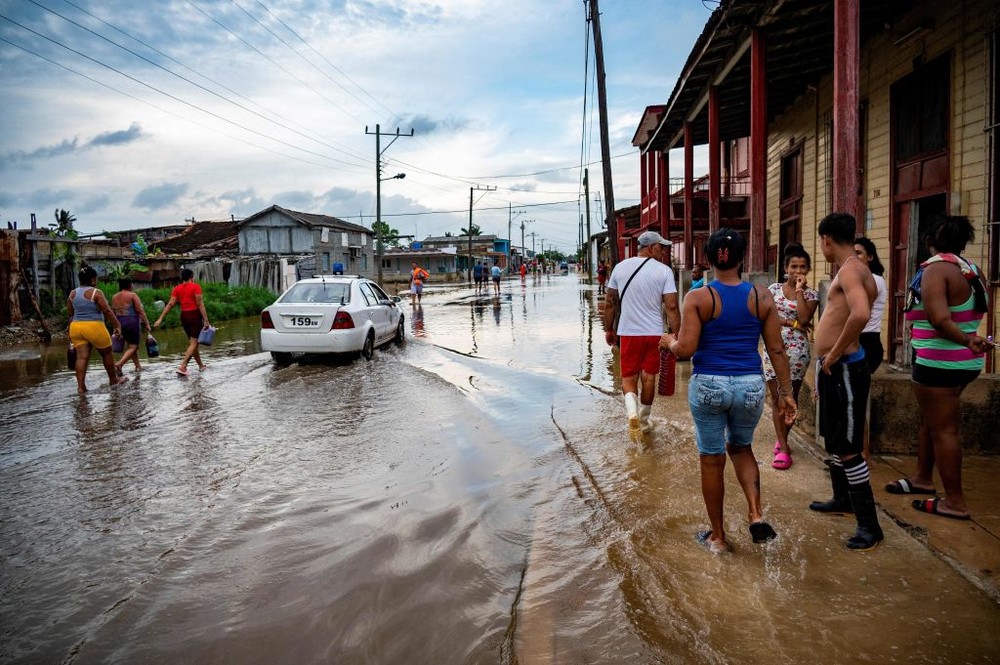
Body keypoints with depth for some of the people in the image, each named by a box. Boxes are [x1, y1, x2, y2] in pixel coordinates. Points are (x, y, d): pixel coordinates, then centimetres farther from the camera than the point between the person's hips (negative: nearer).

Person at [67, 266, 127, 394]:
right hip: (94, 327, -5)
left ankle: (81, 386, -6)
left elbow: (70, 314, 15)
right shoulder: (95, 292, -10)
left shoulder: (72, 294, 9)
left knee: (81, 357, 2)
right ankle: (113, 379, 25)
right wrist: (117, 325, -7)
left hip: (76, 327, 5)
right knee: (107, 353, 13)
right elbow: (107, 311, -14)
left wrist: (71, 334, 22)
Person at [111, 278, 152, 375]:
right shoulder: (132, 295, -8)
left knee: (131, 345, 19)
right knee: (133, 347, -3)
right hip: (132, 323, -7)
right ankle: (119, 364, -21)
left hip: (120, 324, 7)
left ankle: (138, 366, 23)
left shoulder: (114, 297, 10)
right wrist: (146, 323, -9)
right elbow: (140, 311, -12)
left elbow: (113, 312, 13)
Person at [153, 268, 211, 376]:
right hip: (195, 315, -6)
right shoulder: (195, 287, -7)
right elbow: (200, 304, -13)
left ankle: (201, 365, 29)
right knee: (193, 343, -6)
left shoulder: (177, 289, 7)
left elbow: (170, 304, -1)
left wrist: (160, 319, 0)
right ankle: (182, 367, -21)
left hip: (184, 316, 6)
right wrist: (206, 320, -15)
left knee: (192, 342, 18)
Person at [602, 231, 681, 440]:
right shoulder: (664, 271, -7)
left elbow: (609, 302, 6)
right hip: (654, 333, -1)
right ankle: (644, 421, 26)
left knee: (628, 377, 11)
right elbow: (671, 307, -11)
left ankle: (632, 412, -15)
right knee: (648, 378, 14)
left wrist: (608, 329, 17)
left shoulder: (620, 267, 1)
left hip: (628, 332, 1)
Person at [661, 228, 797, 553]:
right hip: (750, 386, 3)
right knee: (741, 447, 27)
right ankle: (756, 515, 10)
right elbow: (776, 350, 1)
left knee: (712, 460, 12)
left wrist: (669, 342, 8)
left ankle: (718, 536, 24)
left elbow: (686, 349, -14)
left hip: (709, 385, -2)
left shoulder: (698, 298, -9)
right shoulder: (762, 297, -1)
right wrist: (786, 392, 8)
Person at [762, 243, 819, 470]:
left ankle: (781, 441, 24)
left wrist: (799, 290, -11)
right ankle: (783, 448, 2)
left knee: (791, 397, 7)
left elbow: (804, 318, -15)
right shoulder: (774, 288, 5)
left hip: (797, 349, -1)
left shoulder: (811, 294, 2)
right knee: (777, 397, -2)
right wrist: (791, 323, -12)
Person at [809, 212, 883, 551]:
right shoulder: (850, 269, 13)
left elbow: (861, 314, -37)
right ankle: (842, 499, 39)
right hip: (832, 369, 11)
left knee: (848, 448, -5)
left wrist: (835, 353, -24)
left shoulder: (850, 269, -18)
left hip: (845, 369, -11)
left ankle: (869, 525, 4)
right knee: (834, 440, 22)